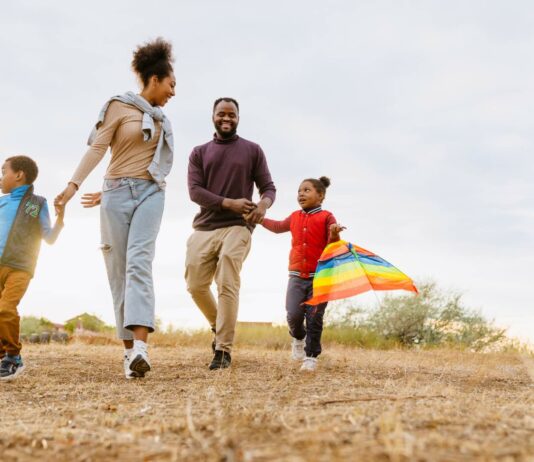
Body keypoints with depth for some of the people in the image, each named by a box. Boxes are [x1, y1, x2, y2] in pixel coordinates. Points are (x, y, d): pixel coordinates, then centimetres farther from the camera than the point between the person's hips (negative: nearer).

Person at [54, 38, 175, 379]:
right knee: (119, 272, 0)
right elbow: (98, 147, -6)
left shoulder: (160, 119, 19)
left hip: (151, 193, 3)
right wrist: (73, 184, -18)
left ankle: (140, 347, -31)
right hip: (118, 193, -2)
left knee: (139, 263, -17)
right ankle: (130, 350, 5)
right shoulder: (119, 106, 3)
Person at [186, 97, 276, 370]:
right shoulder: (199, 153, 14)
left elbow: (268, 186, 8)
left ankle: (224, 350, -9)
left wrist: (264, 203, -18)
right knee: (195, 285, 0)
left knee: (228, 286, -13)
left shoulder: (252, 150, 12)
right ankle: (218, 326, 27)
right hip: (204, 228, 3)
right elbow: (194, 191, 0)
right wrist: (229, 203, -15)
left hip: (237, 227, -3)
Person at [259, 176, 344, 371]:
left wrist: (334, 235, -28)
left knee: (314, 318, -2)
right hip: (297, 276, 3)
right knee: (293, 315, -8)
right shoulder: (295, 217, 13)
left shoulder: (326, 217, -1)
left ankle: (311, 356, 10)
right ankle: (298, 338, 25)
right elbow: (278, 227, 33)